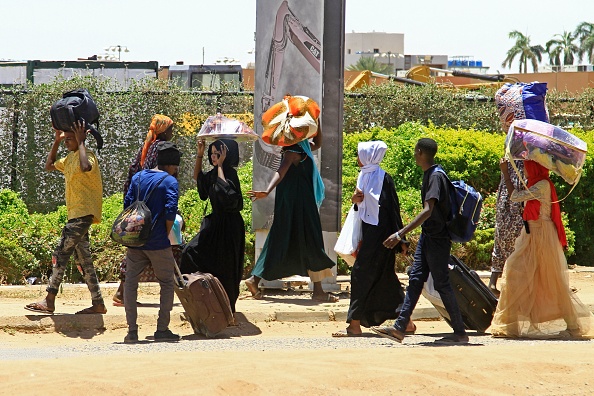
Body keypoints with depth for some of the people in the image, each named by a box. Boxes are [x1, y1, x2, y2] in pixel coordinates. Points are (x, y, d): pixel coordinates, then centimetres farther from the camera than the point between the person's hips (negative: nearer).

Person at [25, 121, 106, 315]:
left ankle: (49, 301, -12)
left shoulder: (86, 155, -12)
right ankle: (98, 304, 8)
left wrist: (80, 142, -23)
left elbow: (85, 167, -35)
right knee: (82, 259, 8)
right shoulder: (70, 158, 18)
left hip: (83, 213, -10)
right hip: (76, 214, 10)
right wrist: (56, 142, 19)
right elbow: (49, 166, 30)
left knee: (61, 253, -12)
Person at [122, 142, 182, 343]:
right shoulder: (170, 181, -5)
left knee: (130, 283, 8)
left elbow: (127, 205, 8)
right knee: (167, 283, 9)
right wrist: (166, 235, -2)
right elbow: (170, 211, -14)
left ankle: (132, 330, 1)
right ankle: (162, 329, 5)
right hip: (158, 243, -4)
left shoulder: (138, 177, 10)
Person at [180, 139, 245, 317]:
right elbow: (197, 177, 25)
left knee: (223, 268, -2)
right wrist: (199, 155, 12)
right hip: (215, 222, 9)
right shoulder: (214, 174, 9)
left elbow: (224, 189, -35)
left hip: (228, 226, -9)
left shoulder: (230, 173, -16)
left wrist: (220, 165, -26)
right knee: (191, 253, 7)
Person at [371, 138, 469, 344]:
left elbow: (428, 211, -28)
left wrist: (400, 234, -32)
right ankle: (400, 328, 6)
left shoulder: (436, 176, -19)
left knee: (442, 283, -4)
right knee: (415, 278, 6)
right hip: (427, 235, 9)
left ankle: (460, 333, 3)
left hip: (437, 238, -9)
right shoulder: (428, 174, 10)